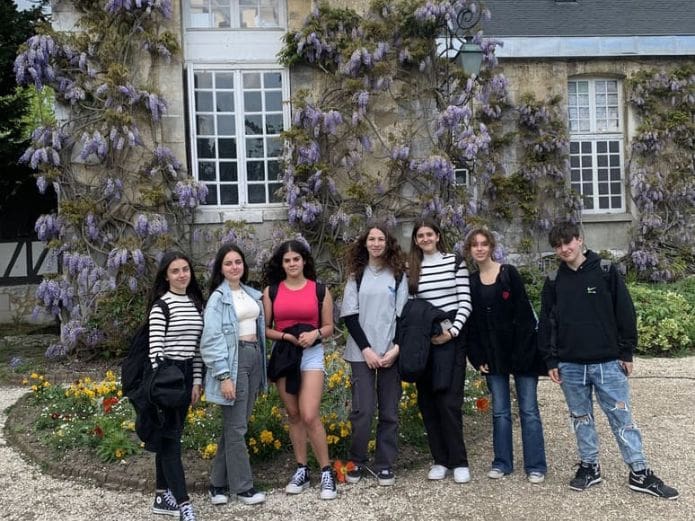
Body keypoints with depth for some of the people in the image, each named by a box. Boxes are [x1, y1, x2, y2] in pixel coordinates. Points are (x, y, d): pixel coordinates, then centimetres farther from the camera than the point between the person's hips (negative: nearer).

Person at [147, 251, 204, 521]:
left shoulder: (196, 303, 10)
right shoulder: (161, 305, -10)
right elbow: (155, 347, -14)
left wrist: (197, 380, 10)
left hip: (186, 373, 7)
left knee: (170, 436, 12)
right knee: (170, 437, -4)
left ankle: (163, 496, 21)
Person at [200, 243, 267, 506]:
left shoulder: (252, 294, 13)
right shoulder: (218, 298, -7)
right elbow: (212, 339, -14)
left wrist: (261, 362, 12)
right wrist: (224, 376, -19)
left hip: (254, 358, 7)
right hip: (233, 361, -7)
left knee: (236, 424, 11)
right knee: (236, 427, 0)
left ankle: (219, 482, 21)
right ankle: (242, 485, 10)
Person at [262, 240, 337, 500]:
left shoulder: (320, 290, 1)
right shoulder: (271, 291, 4)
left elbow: (329, 327, 5)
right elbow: (265, 328, 3)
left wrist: (315, 334, -15)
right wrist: (287, 336, -14)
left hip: (312, 354, -2)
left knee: (309, 416, -12)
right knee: (293, 416, 9)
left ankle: (327, 472, 2)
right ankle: (302, 470, 22)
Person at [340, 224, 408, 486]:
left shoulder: (398, 275, 6)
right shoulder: (356, 276, 7)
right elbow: (349, 315, 1)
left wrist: (396, 348, -10)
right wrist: (366, 349, -8)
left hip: (391, 352, 1)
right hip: (362, 352, 0)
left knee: (389, 411, 3)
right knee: (362, 410, -5)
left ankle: (384, 464, 14)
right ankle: (357, 462, 12)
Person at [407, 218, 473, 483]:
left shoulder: (455, 262, 2)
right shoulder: (411, 269, 8)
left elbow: (465, 302, -2)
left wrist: (452, 331, -11)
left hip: (451, 337, -3)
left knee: (449, 401, -6)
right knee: (427, 401, 4)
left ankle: (459, 461, 4)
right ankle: (440, 460, 15)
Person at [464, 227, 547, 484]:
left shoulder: (509, 273, -5)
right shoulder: (470, 282, 6)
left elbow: (523, 314, -9)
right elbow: (471, 323, 6)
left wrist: (522, 352, -14)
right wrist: (478, 357, -1)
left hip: (520, 351, -3)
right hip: (493, 355, 3)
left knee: (528, 410, 2)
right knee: (500, 411, 10)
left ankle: (536, 465, 11)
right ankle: (502, 462, 21)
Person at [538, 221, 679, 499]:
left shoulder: (606, 272, -3)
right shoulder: (553, 282, 5)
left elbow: (625, 312, -1)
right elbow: (546, 323, 7)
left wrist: (626, 352, -2)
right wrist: (551, 361, 4)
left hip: (608, 362, -2)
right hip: (570, 365, 3)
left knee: (622, 417, 3)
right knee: (581, 418, 12)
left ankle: (639, 473, 13)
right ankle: (589, 466, 26)